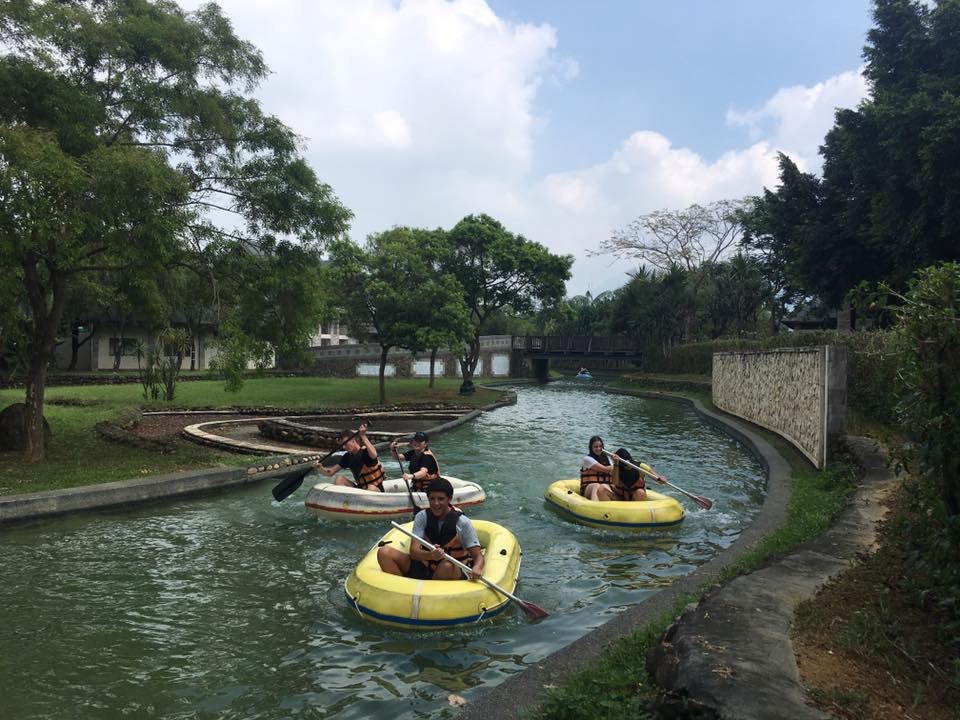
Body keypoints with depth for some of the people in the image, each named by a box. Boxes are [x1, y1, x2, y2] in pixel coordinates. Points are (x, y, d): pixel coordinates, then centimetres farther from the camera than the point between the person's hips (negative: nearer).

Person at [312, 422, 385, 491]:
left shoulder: (366, 451, -15)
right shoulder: (347, 457, 3)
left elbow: (374, 455, -41)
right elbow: (330, 472, 4)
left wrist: (363, 436, -37)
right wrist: (320, 468, -17)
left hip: (376, 488, -6)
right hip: (359, 487, 6)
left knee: (371, 488, -38)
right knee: (339, 479, -10)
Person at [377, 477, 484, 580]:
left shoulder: (463, 522, -9)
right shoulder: (422, 517, -3)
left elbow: (478, 556, -10)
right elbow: (414, 551, -13)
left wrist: (476, 569, -35)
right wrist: (430, 555, -37)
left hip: (454, 572, -2)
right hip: (423, 569, 3)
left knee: (447, 565, -39)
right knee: (384, 552, -14)